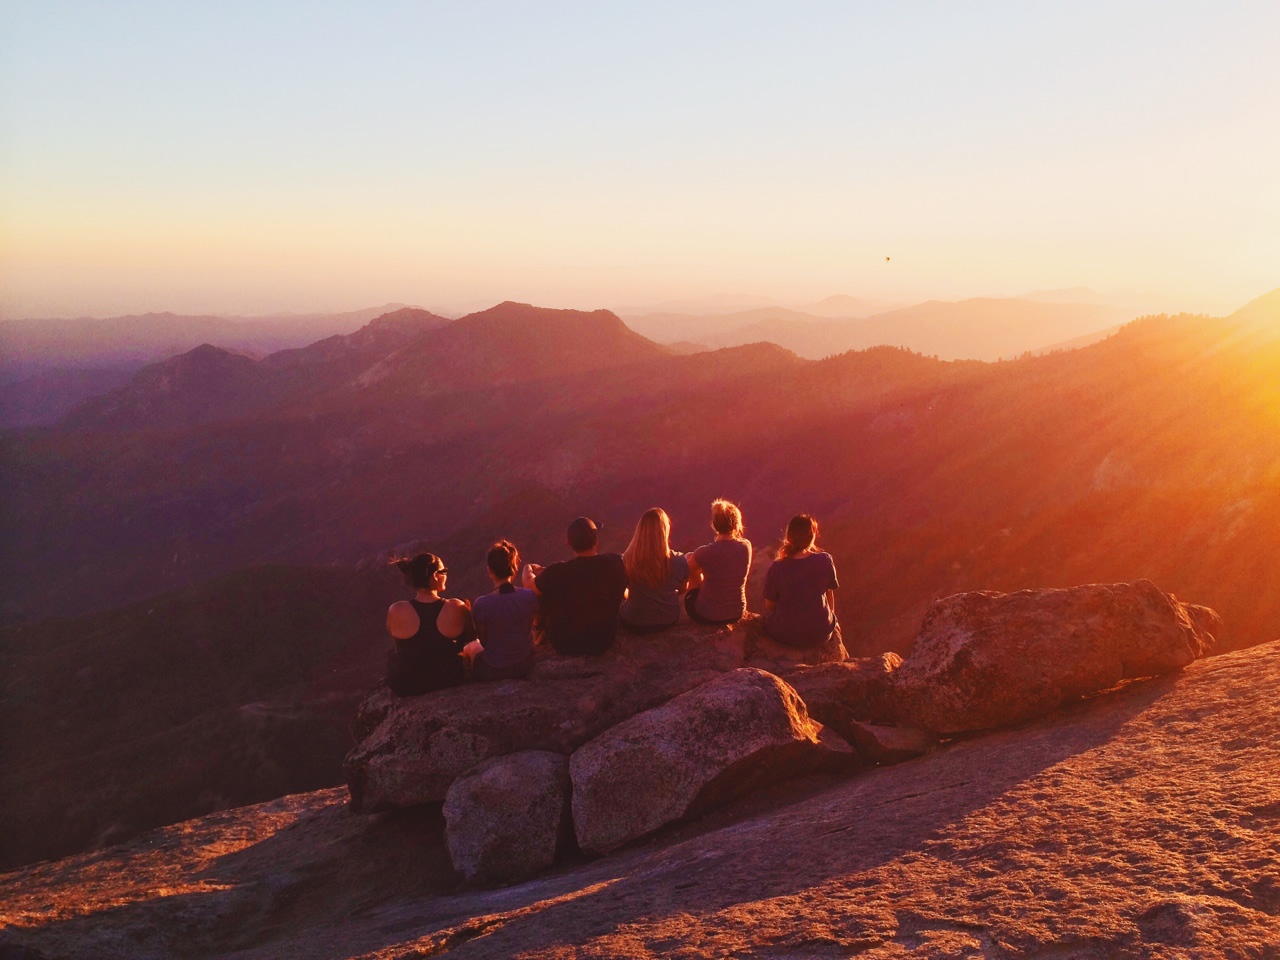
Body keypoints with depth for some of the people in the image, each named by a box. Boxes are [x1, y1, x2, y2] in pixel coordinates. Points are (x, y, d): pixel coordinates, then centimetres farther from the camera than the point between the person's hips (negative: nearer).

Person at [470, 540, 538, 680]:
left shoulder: (481, 604, -23)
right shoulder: (530, 596, -16)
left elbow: (483, 641, -8)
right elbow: (528, 629, 1)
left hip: (493, 672, -3)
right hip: (525, 666, 3)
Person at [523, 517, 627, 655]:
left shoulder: (558, 572, -27)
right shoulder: (616, 563, -17)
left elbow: (529, 584, -6)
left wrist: (528, 569, 19)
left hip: (566, 646, -3)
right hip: (605, 642, 3)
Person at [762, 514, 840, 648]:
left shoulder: (776, 568, -16)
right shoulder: (825, 561, -13)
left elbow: (769, 605, -5)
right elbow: (829, 592, 3)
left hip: (784, 635, -1)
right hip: (820, 634, 1)